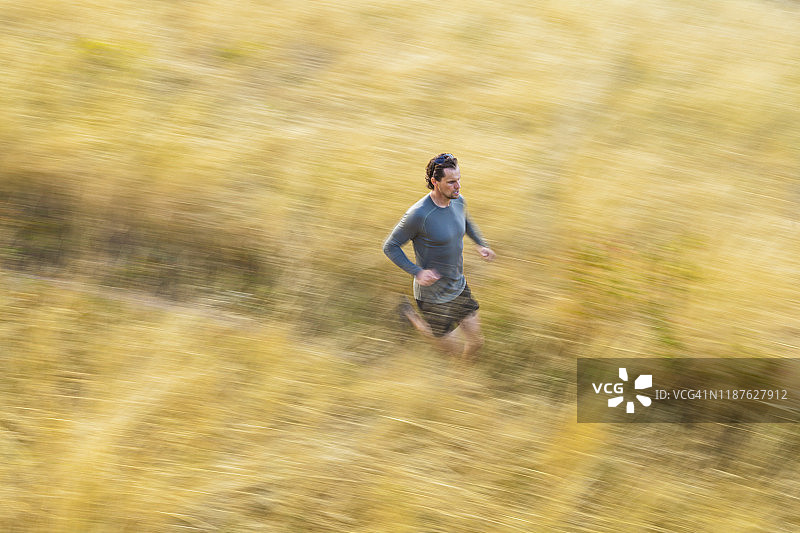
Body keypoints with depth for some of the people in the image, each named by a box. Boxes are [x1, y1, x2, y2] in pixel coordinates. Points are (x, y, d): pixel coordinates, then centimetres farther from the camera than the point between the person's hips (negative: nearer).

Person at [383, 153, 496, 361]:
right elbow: (390, 246, -17)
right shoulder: (419, 214, -27)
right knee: (454, 348, 7)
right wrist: (417, 272, -28)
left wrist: (481, 244, 6)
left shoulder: (458, 201, -4)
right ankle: (408, 313, 26)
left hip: (459, 287, 7)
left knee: (476, 342, 7)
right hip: (433, 295, -7)